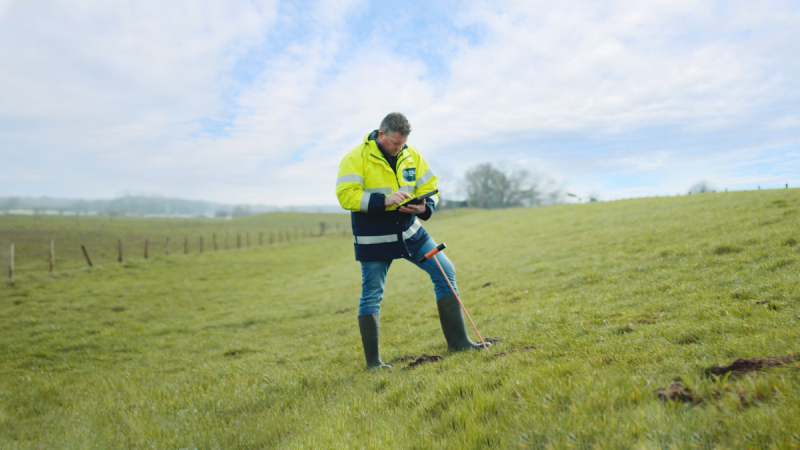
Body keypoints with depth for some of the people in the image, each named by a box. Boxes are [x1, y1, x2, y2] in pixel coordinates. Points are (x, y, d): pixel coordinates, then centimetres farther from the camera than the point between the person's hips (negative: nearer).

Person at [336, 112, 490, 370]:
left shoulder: (411, 156, 4)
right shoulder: (356, 158, -11)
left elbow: (430, 187, 8)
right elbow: (346, 196, -19)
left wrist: (424, 207, -15)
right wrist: (384, 201, -27)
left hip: (410, 233, 5)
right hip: (374, 240, -4)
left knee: (445, 272, -2)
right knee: (371, 297, 1)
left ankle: (458, 341, 8)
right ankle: (373, 360, 17)